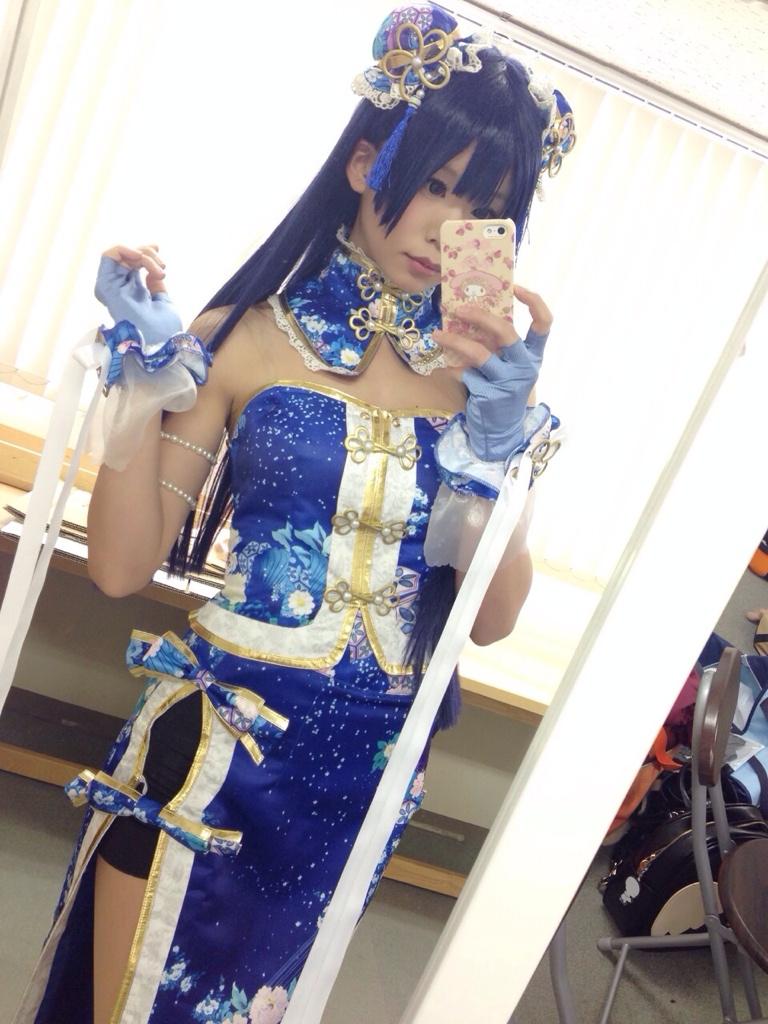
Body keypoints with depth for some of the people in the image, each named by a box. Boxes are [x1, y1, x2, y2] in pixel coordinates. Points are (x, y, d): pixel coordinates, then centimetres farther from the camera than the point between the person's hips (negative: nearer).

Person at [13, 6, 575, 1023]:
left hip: (367, 763, 3)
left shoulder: (482, 366, -3)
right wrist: (145, 380, -17)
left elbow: (490, 621, -6)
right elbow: (123, 568, -9)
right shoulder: (246, 337, -9)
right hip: (215, 741, -3)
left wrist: (501, 434, -18)